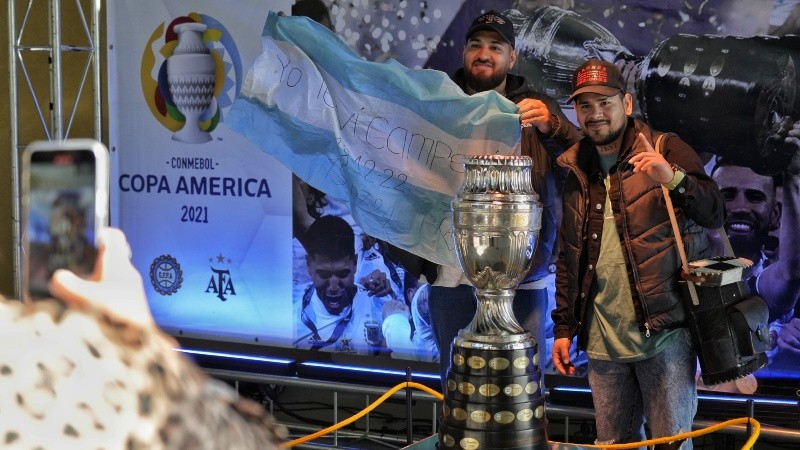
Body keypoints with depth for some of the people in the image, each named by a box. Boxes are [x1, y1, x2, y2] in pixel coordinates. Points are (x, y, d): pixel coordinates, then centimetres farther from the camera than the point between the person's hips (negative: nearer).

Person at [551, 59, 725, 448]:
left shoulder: (665, 151, -1)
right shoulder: (576, 173, 14)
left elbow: (716, 215, -11)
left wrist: (674, 179, -28)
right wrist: (563, 328, 15)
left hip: (664, 332, -4)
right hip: (602, 343, 5)